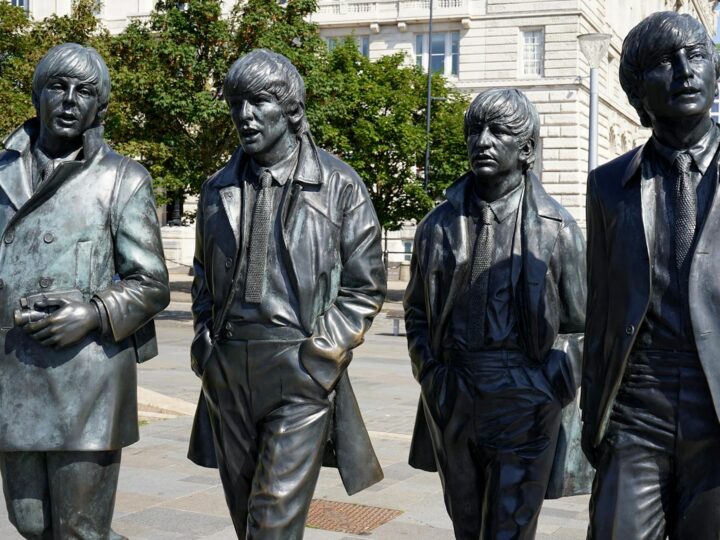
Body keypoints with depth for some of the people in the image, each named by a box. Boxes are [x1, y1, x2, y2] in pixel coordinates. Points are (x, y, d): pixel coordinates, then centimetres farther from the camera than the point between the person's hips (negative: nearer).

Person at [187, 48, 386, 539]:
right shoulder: (219, 189, 11)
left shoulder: (339, 186, -2)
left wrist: (322, 351, -9)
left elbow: (365, 285, -1)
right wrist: (205, 341, 10)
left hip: (301, 371, -5)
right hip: (228, 371, 5)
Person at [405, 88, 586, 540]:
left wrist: (549, 387, -5)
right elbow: (417, 312, 14)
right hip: (451, 402, 4)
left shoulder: (556, 227, -2)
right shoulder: (440, 225, 6)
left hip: (524, 405, -3)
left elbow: (576, 324, 3)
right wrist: (432, 377, 3)